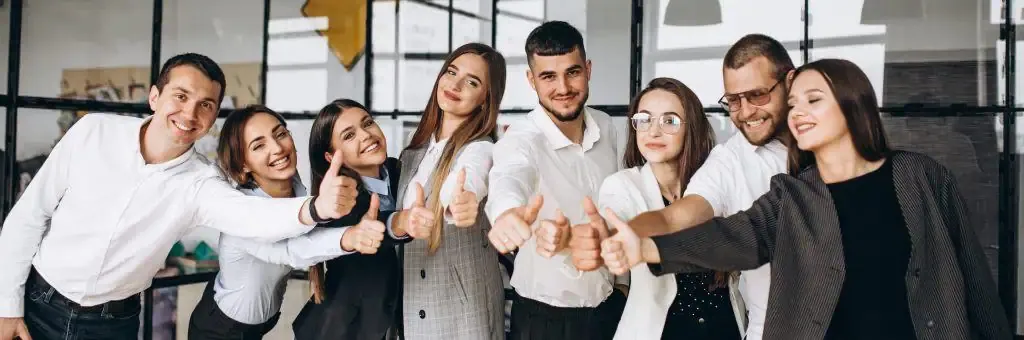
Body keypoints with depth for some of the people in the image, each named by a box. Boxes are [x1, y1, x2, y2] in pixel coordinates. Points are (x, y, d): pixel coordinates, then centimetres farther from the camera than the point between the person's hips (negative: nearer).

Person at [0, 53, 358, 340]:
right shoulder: (94, 131, -13)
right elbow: (29, 215, -5)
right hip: (38, 305, 0)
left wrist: (316, 208, -58)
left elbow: (253, 214, -37)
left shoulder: (201, 182, -16)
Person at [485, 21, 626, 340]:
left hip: (608, 307, 5)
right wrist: (509, 211, -66)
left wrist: (622, 279, 12)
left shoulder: (605, 127, -4)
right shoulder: (520, 140, -21)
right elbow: (509, 179, -45)